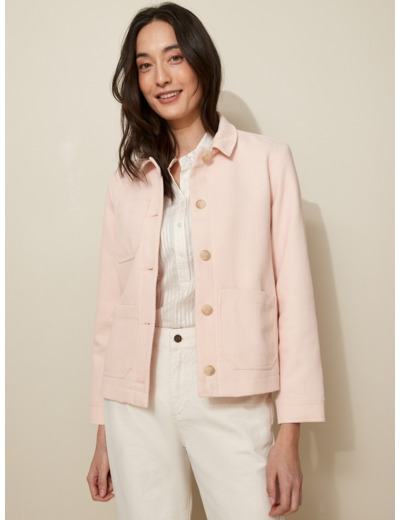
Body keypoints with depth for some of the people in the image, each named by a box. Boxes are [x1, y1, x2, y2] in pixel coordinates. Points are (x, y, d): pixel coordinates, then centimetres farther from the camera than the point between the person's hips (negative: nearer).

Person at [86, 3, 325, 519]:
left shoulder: (266, 161, 2)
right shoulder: (126, 181, 10)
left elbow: (293, 296, -2)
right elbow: (110, 306, 11)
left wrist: (289, 436, -7)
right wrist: (103, 437, 10)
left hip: (230, 393, -2)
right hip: (138, 395, 3)